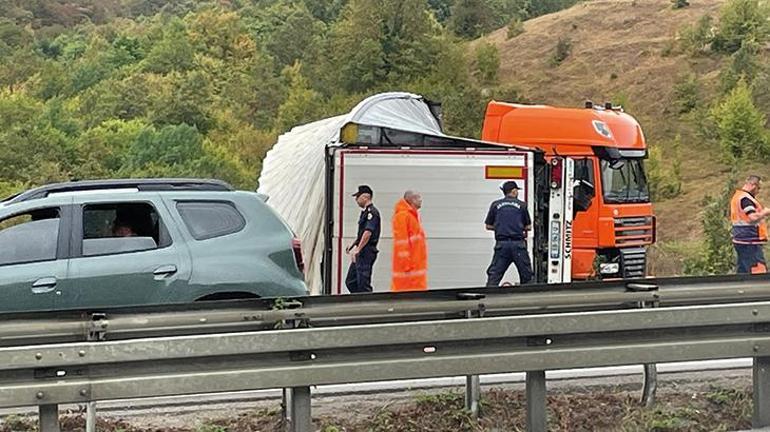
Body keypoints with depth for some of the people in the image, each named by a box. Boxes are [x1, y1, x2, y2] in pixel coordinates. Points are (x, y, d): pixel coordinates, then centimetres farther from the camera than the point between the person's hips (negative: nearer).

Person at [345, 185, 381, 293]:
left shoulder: (372, 212, -13)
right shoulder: (365, 212, 18)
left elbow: (368, 232, -23)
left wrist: (357, 249, -24)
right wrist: (353, 245, 21)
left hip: (367, 252, -10)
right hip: (361, 253, 10)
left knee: (363, 284, -8)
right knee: (350, 281, 12)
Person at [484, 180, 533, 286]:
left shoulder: (495, 205, 7)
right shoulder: (521, 205, 3)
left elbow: (488, 226, 10)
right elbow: (528, 227, 7)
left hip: (501, 244, 1)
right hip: (518, 243, -1)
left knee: (494, 274, 2)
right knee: (526, 275, 7)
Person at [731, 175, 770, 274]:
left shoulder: (737, 196, 17)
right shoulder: (745, 198, -15)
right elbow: (753, 218, -24)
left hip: (740, 240, 10)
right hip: (750, 241, -10)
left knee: (743, 271, 11)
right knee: (759, 270, -12)